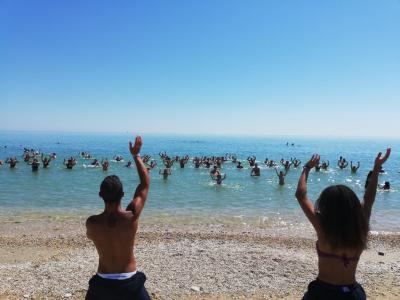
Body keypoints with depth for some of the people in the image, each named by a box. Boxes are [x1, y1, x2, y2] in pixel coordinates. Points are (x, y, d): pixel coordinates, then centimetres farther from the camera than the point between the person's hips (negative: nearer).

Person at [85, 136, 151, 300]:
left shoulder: (92, 222, -17)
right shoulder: (132, 217, -20)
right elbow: (145, 183, -8)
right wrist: (136, 155, -1)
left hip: (103, 282, 1)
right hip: (130, 282, -1)